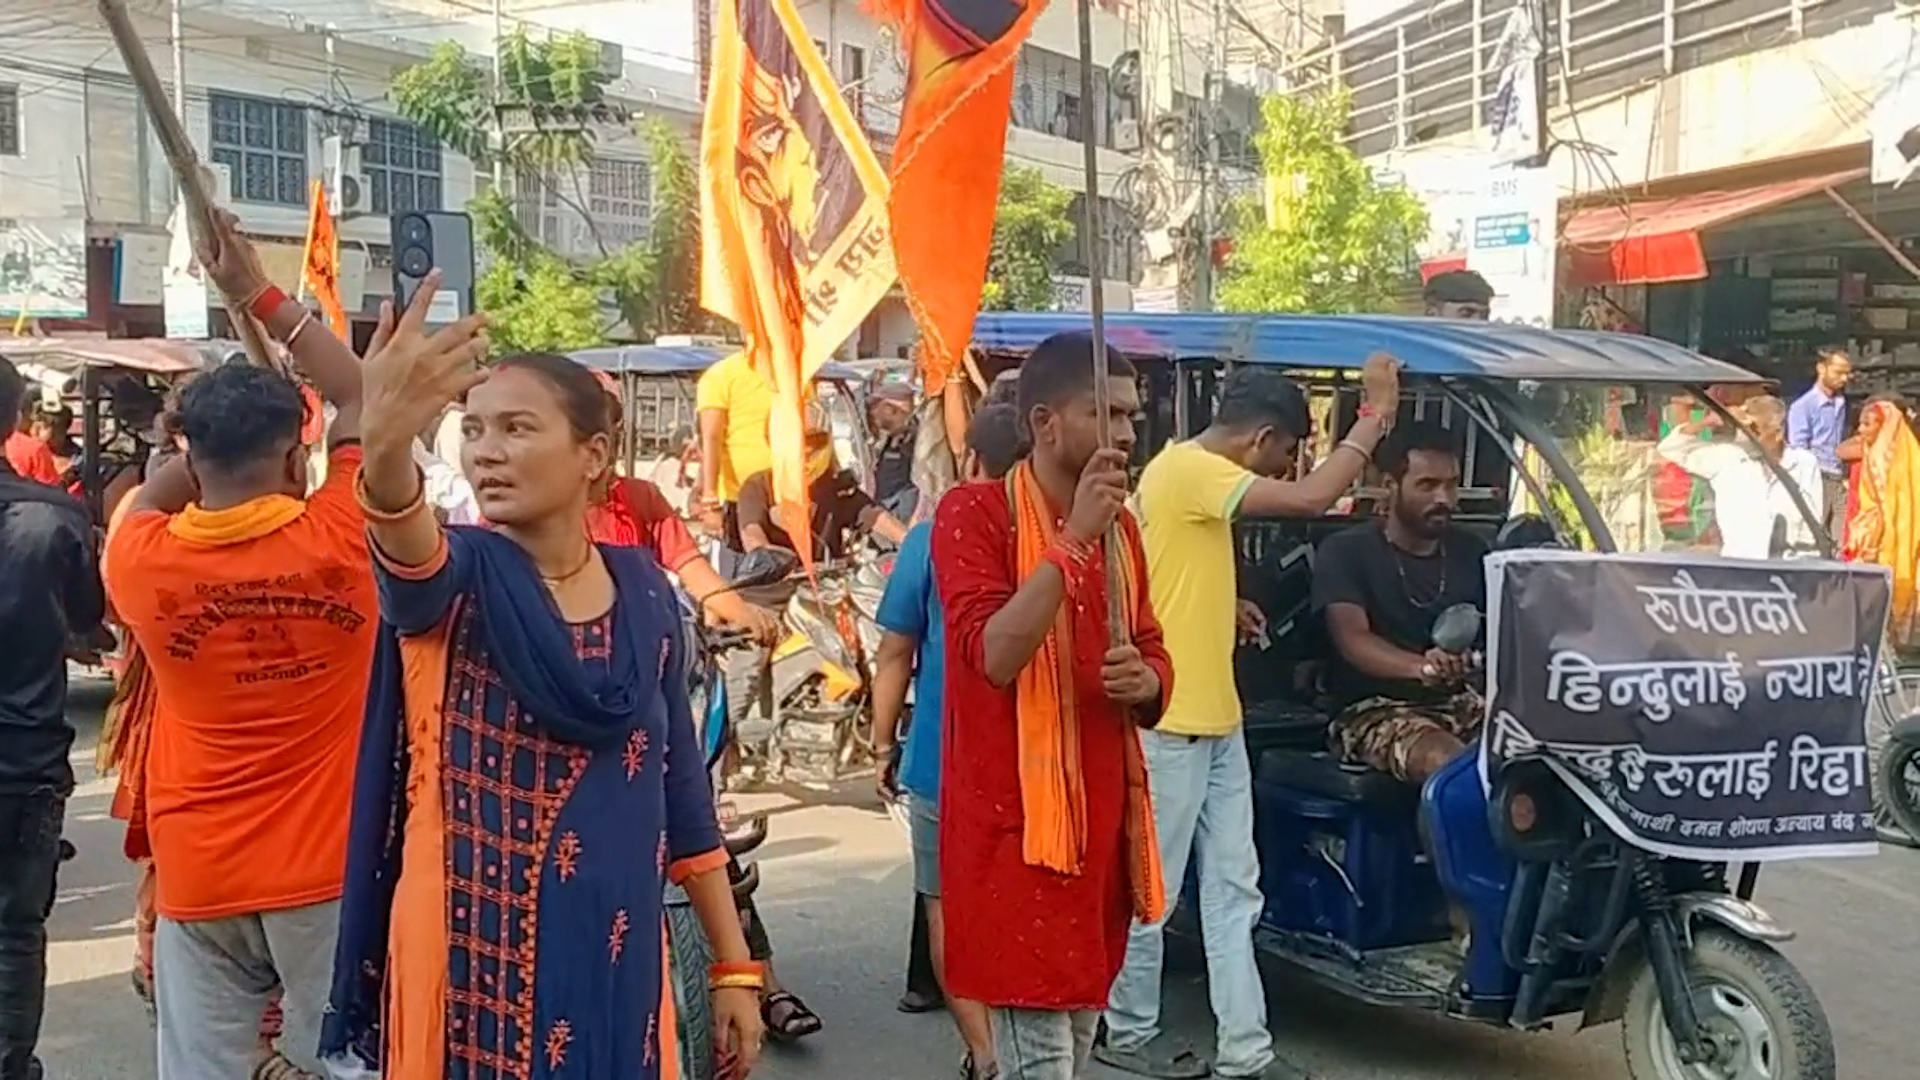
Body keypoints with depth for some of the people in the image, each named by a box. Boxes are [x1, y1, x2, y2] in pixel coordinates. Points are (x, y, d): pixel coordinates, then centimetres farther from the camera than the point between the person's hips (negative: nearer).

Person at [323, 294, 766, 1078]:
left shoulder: (643, 588, 1)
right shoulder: (456, 576, -8)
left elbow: (680, 784, 7)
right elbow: (405, 555, -34)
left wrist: (733, 962, 8)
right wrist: (387, 441, -56)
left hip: (617, 959, 3)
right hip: (477, 958, -3)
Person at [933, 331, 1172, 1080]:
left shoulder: (1121, 527, 12)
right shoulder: (973, 514, -10)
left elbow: (1155, 657, 19)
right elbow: (992, 656, -23)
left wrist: (1144, 681, -4)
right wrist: (1074, 539, -24)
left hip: (1101, 817, 8)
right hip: (1016, 822, -7)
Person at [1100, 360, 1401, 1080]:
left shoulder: (1195, 472, 15)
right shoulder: (1186, 470, -16)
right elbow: (1313, 498, -23)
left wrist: (1223, 607, 10)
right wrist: (1376, 414, -13)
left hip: (1215, 717, 10)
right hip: (1171, 720, -10)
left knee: (1234, 888, 9)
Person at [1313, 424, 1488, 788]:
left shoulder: (1471, 552, 15)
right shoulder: (1346, 551, -1)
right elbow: (1352, 639, -16)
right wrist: (1422, 667, -37)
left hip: (1459, 701, 5)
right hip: (1374, 709, -5)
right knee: (1450, 765, -34)